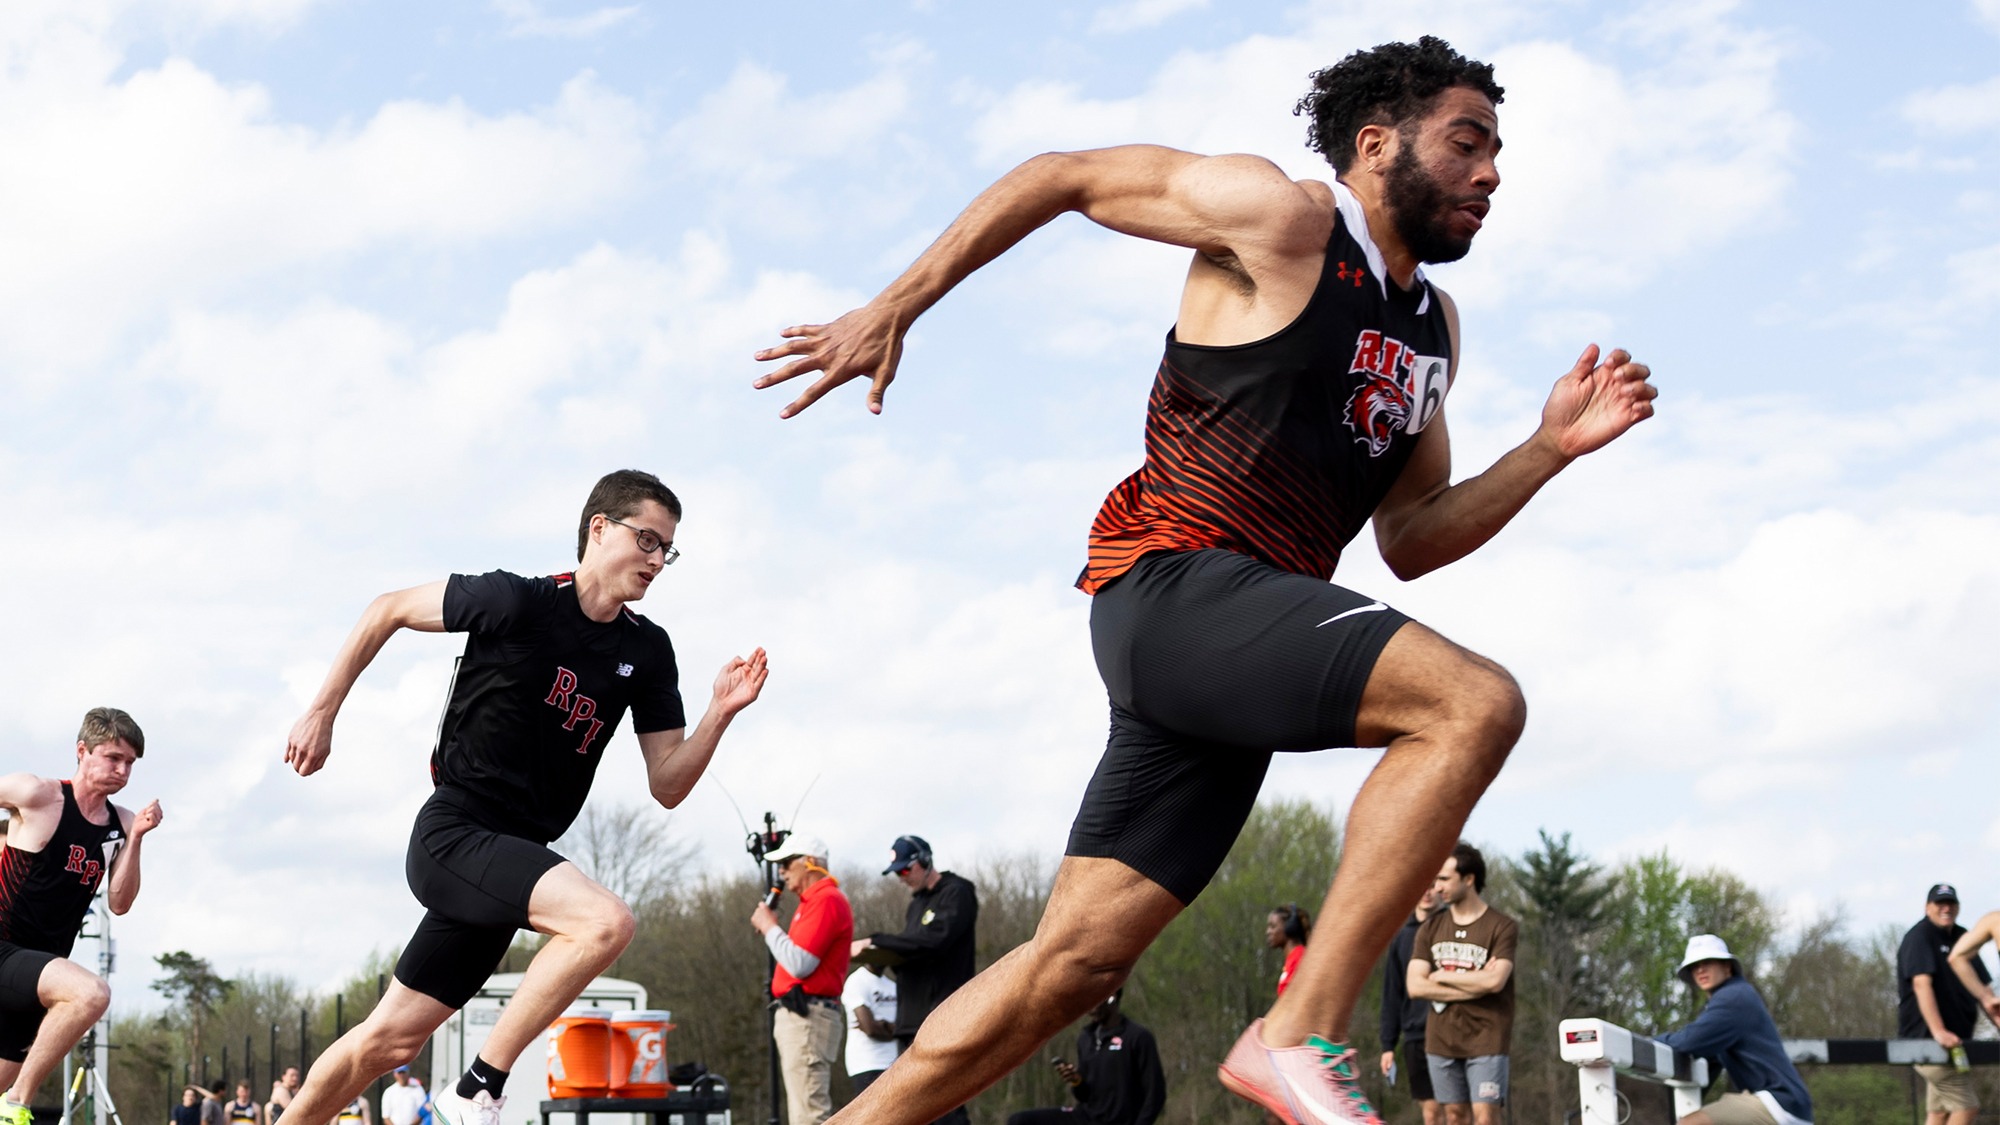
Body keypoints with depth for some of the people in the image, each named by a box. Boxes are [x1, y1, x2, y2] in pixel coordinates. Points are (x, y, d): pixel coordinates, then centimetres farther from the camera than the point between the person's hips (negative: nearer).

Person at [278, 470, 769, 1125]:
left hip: (513, 859, 7)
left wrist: (720, 714, -11)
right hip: (453, 833, -7)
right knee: (606, 921, -29)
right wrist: (321, 714, 3)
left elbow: (667, 787, 5)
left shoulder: (648, 652, 6)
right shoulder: (517, 601, -11)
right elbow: (389, 611, 1)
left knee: (390, 1040, 11)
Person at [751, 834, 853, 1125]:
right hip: (798, 1016, 11)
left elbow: (800, 964, -21)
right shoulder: (813, 900, 20)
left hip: (807, 1017, -11)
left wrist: (769, 927, -8)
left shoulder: (826, 900, -13)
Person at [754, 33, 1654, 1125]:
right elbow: (1064, 176, 3)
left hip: (1249, 632, 8)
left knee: (1077, 958, 3)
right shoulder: (1281, 219, -2)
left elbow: (1410, 542, 21)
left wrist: (1549, 448, 8)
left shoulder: (1432, 328, 21)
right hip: (1174, 582, -8)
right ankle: (1300, 1035, -24)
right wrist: (893, 311, -2)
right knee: (1476, 702, -25)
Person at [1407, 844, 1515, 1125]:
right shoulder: (1430, 928, 8)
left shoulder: (1501, 927, -4)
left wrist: (1441, 977, -6)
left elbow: (1495, 981, -18)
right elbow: (1415, 986, -2)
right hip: (1441, 1039, 5)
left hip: (1486, 1039, -4)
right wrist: (1475, 985, -10)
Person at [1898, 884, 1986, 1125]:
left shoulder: (1962, 938, 16)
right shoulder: (1919, 937, -9)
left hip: (1955, 1040, 8)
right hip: (1927, 1039, -8)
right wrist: (1938, 1031, -33)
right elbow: (1922, 984, -22)